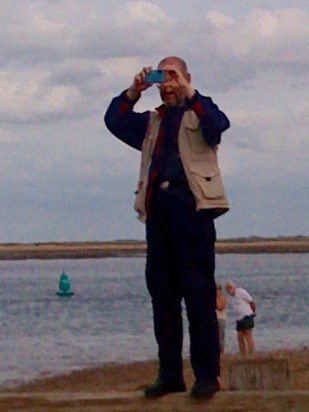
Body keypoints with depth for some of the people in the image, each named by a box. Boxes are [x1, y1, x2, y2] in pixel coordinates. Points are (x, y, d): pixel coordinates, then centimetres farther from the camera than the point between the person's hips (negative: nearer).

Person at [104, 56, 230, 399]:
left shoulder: (199, 113, 11)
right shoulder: (151, 122, 24)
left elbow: (218, 124, -10)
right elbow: (114, 121, 13)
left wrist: (187, 93, -15)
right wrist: (134, 91, 2)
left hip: (191, 205, -5)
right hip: (157, 207, 5)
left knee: (198, 293, -8)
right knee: (162, 293, 4)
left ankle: (207, 374, -7)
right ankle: (170, 373, 7)